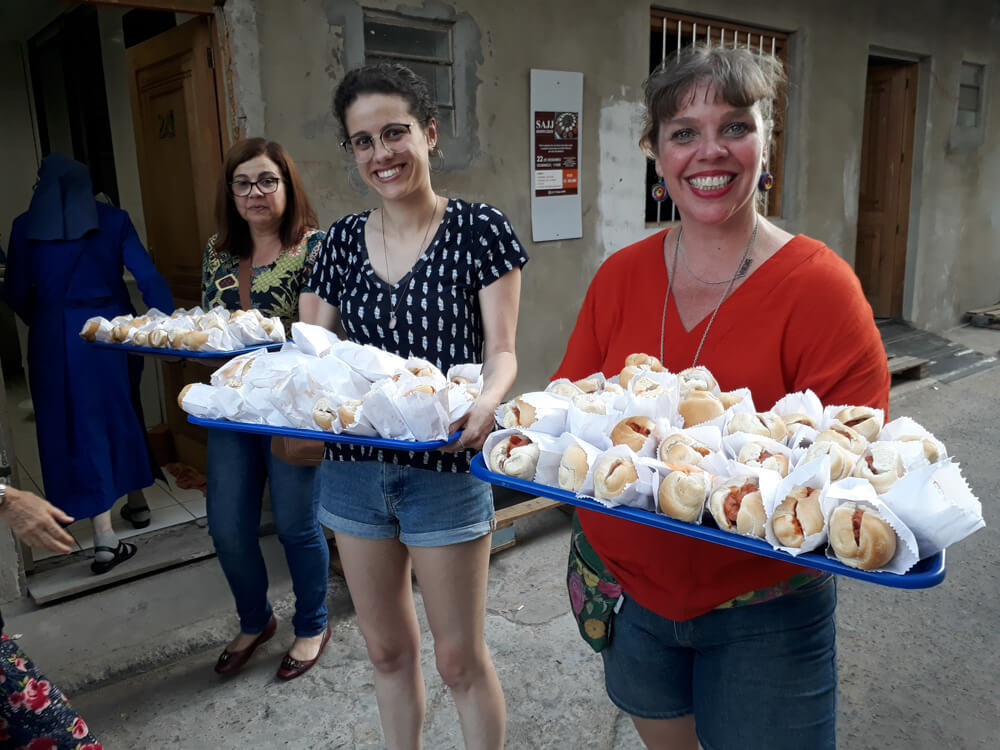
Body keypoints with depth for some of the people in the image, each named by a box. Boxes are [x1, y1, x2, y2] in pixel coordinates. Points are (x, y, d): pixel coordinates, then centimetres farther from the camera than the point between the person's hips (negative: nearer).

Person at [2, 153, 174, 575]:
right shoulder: (113, 220, 1)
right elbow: (147, 277, -9)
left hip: (55, 337, -1)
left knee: (78, 425, 2)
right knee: (123, 414, 19)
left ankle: (105, 536, -2)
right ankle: (137, 502, 34)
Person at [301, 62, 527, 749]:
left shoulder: (479, 230, -7)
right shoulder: (343, 240, 6)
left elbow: (501, 352, -9)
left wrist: (486, 401, -30)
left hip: (446, 469, -4)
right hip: (353, 468, 5)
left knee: (459, 656, 10)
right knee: (388, 648, 20)